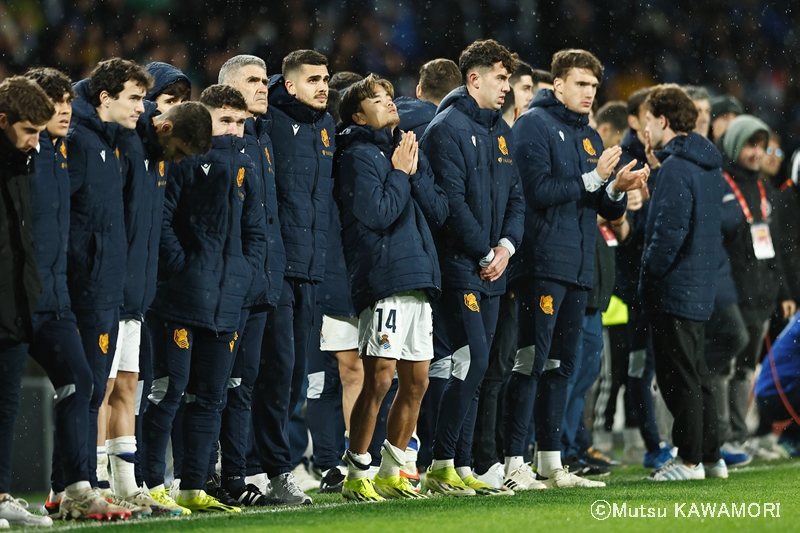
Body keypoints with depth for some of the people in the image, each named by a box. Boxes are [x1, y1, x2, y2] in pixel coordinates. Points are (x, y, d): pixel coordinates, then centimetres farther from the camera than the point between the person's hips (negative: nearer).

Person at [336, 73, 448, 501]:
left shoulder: (409, 151, 18)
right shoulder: (359, 156, -5)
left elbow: (439, 212, 10)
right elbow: (377, 214, -16)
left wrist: (415, 172, -1)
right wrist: (399, 173, -6)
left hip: (418, 279, 8)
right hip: (382, 278, -8)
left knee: (416, 381, 10)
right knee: (379, 378, -12)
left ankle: (391, 473, 19)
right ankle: (356, 475, -6)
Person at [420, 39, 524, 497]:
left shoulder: (502, 131, 17)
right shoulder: (448, 128, -9)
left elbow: (516, 197, 17)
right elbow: (452, 201, -15)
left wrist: (507, 245, -1)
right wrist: (484, 254, -12)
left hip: (491, 269, 8)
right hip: (460, 266, -8)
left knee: (473, 371, 8)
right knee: (472, 361, -14)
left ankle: (462, 469, 10)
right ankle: (441, 465, -10)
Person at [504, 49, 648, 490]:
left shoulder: (589, 137, 19)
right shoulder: (534, 125, -5)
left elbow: (609, 212, 18)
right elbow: (539, 190, -16)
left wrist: (618, 189, -3)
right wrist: (594, 178, -15)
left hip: (578, 269, 8)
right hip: (542, 265, -8)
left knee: (560, 365, 11)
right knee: (530, 362, -10)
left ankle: (551, 463, 16)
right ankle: (513, 464, -10)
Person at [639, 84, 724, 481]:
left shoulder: (676, 167, -17)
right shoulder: (707, 163, 13)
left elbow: (670, 230, -23)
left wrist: (650, 275, -11)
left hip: (673, 291, -9)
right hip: (699, 290, 9)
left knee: (679, 377, -4)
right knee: (695, 375, 15)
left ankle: (690, 460, -2)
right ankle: (710, 458, 18)